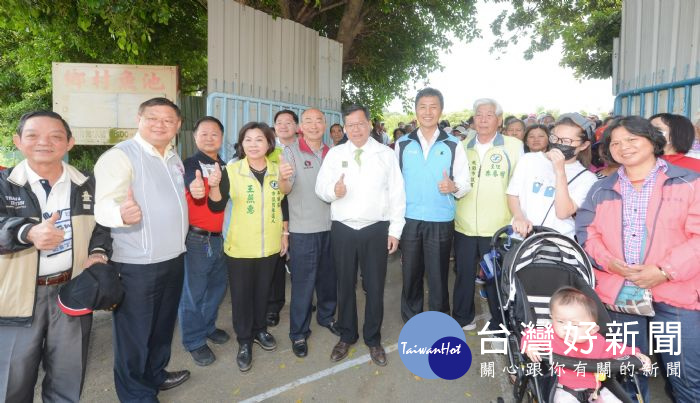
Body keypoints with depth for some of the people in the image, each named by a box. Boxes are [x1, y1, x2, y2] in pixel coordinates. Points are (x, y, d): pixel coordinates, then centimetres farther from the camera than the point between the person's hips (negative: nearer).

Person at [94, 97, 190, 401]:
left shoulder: (173, 157, 11)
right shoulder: (120, 155, -13)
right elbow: (104, 206, -25)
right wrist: (122, 214, -47)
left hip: (174, 257, 8)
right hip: (137, 264, -8)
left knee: (163, 325, 22)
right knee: (135, 332, 6)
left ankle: (156, 375, 42)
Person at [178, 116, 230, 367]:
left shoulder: (225, 167, 10)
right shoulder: (190, 164, -9)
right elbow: (193, 186, -32)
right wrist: (196, 189, -53)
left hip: (219, 238, 6)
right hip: (196, 238, -6)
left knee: (217, 285, 17)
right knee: (193, 292, 2)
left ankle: (208, 327, 37)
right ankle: (194, 341, 17)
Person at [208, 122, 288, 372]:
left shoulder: (278, 170, 2)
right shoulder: (231, 170, -9)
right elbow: (216, 207, -14)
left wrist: (285, 233, 11)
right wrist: (214, 185, -31)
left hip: (270, 245, 3)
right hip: (239, 246, -3)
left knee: (263, 291, 16)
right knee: (241, 294, 6)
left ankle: (259, 330, 37)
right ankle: (244, 342, 23)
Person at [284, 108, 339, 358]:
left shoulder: (332, 153, 8)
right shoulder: (291, 152, -5)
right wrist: (283, 178, -38)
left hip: (330, 226, 4)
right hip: (303, 229, -4)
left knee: (329, 276, 16)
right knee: (303, 282, 2)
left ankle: (327, 316, 37)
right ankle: (299, 333, 16)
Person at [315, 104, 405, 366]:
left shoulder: (386, 154, 3)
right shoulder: (334, 154, 6)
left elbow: (397, 194, 1)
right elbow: (320, 187, 4)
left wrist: (395, 230, -4)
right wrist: (333, 190, -20)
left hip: (376, 230, -1)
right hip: (342, 230, 1)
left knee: (375, 287, 8)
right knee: (345, 285, 13)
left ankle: (373, 339, 28)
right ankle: (347, 336, 32)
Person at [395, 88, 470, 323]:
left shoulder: (452, 145, 0)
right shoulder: (403, 144, 5)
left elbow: (465, 184, -1)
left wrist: (453, 187, -23)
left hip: (441, 221, -2)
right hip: (410, 220, 2)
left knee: (438, 278, 7)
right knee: (410, 276, 12)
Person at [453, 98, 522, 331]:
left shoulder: (513, 146, -2)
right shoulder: (463, 146, 8)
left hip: (498, 228, -3)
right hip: (464, 225, 3)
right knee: (464, 274, 13)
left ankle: (499, 325, 26)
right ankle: (462, 317, 31)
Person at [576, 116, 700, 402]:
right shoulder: (601, 190, 11)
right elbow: (586, 232, 8)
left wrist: (666, 271, -17)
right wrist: (607, 261, -11)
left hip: (675, 295, -2)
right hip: (617, 294, 3)